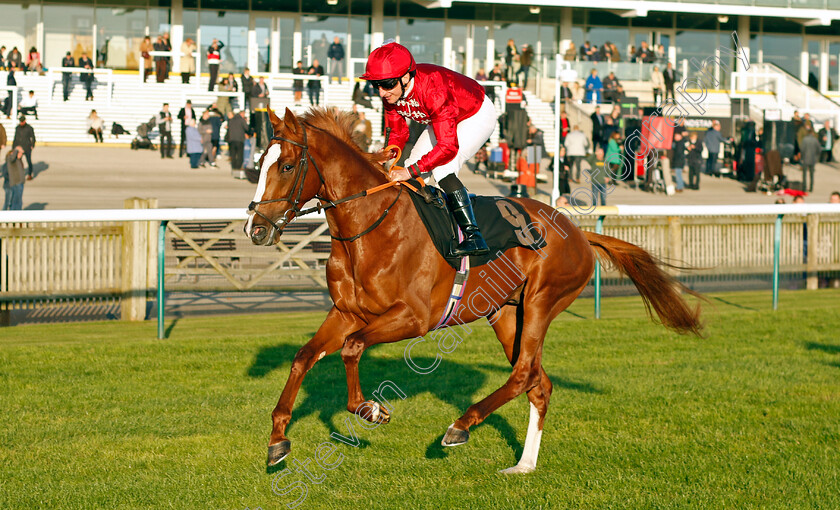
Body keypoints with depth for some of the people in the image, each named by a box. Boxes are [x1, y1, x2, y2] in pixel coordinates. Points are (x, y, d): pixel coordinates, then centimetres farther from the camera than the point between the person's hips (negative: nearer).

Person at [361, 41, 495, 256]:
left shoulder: (432, 90, -41)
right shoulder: (391, 93, -19)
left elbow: (448, 147, -41)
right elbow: (397, 132, -4)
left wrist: (410, 171, -44)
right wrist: (388, 154, -26)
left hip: (477, 115, -8)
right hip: (445, 118, 9)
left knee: (442, 168, -26)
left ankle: (474, 237, -29)